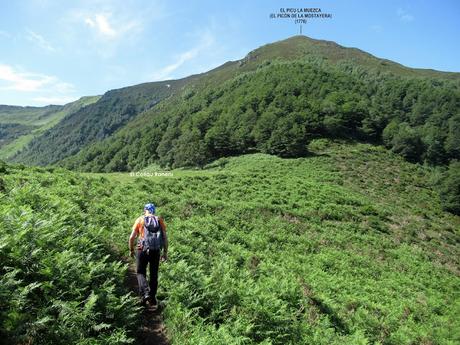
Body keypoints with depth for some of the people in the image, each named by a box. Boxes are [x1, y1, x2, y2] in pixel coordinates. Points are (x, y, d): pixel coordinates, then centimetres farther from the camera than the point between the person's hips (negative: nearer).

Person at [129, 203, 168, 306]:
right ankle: (152, 298, 19)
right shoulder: (160, 220, 7)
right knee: (154, 275, 15)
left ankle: (145, 293, -7)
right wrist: (165, 252, 9)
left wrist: (131, 250, 15)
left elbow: (132, 237, 0)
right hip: (156, 251, 2)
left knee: (141, 272, 13)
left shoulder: (140, 219, 3)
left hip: (143, 250, -2)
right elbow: (165, 238, 2)